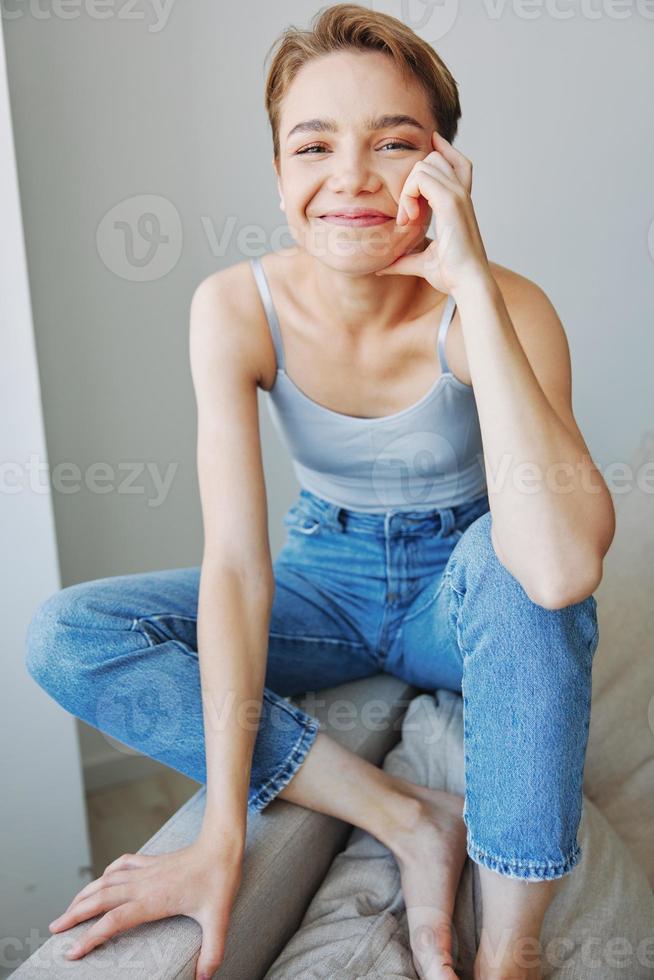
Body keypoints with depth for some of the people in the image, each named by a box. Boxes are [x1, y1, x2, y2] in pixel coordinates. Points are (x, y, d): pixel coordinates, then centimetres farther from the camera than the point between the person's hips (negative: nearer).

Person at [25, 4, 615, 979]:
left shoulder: (501, 306, -23)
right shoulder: (236, 308, -17)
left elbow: (562, 572, -39)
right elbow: (234, 558, -22)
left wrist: (473, 286, -38)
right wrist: (222, 834, -26)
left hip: (470, 603, -2)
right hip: (328, 585, 3)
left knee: (513, 560, -38)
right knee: (64, 636, -17)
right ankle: (410, 819, -18)